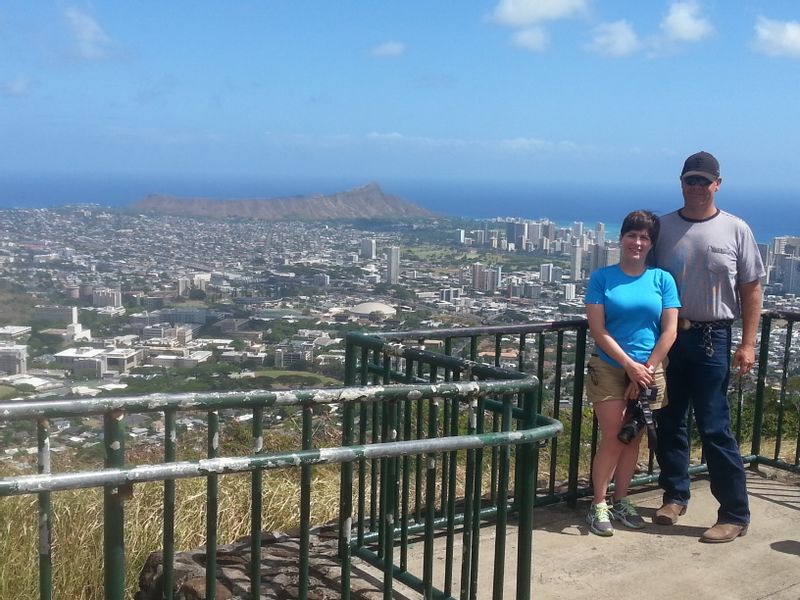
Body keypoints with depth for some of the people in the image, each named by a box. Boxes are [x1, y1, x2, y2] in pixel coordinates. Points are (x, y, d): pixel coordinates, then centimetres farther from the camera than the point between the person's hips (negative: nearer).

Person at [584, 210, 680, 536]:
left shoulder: (662, 279, 2)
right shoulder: (602, 277, -3)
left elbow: (669, 330, -1)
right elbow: (598, 329, -8)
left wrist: (647, 370, -8)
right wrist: (630, 365, -13)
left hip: (649, 372, 2)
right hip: (609, 369, -2)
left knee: (633, 438, 10)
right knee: (612, 438, -4)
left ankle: (621, 502, 24)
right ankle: (599, 506, 8)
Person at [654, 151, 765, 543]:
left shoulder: (735, 230, 0)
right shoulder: (663, 227, 5)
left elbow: (751, 289, 2)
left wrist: (748, 344, -4)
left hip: (711, 339, -3)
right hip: (666, 336, 3)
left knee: (714, 428, -3)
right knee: (669, 422, 11)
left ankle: (735, 514, 7)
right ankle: (675, 496, 27)